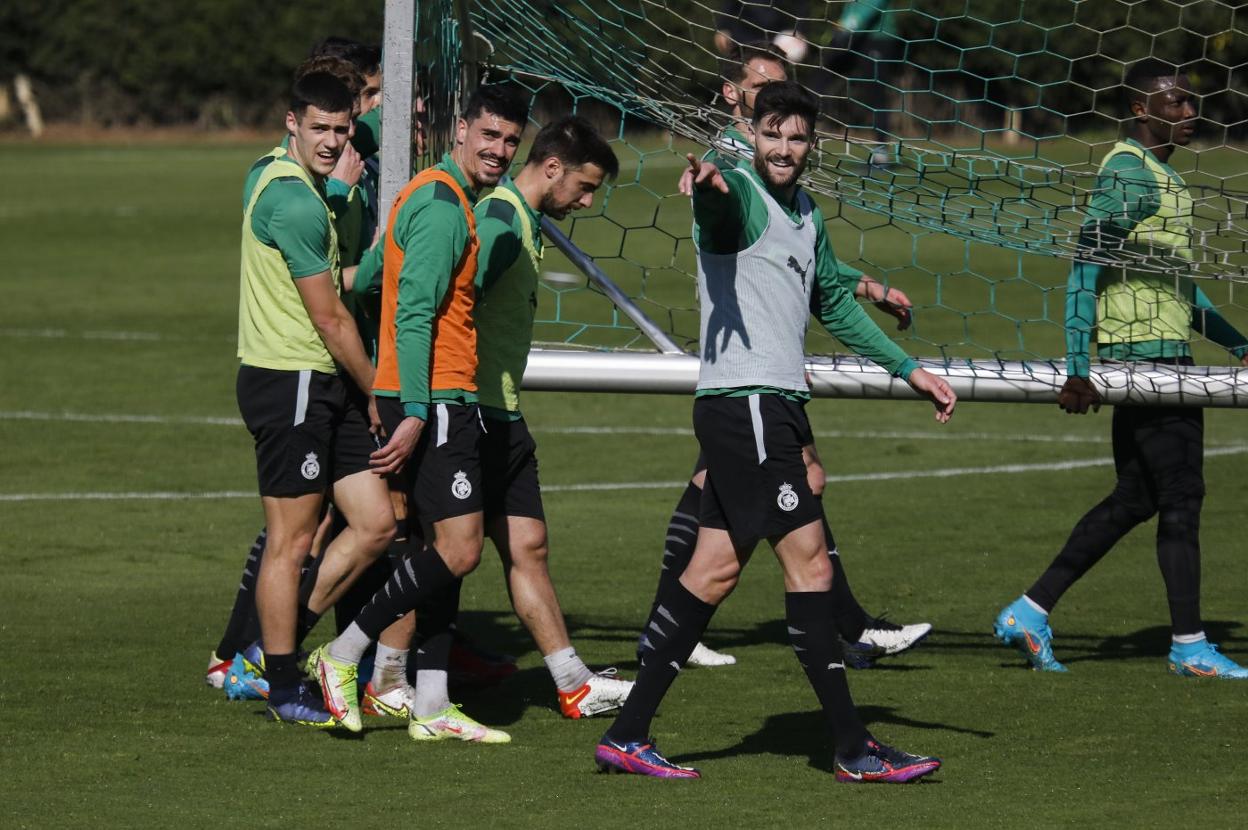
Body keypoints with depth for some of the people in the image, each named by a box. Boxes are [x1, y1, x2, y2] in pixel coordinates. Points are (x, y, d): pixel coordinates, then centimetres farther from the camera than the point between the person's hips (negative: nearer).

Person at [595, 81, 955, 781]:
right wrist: (709, 187, -59)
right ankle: (855, 749, -6)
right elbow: (719, 201, -35)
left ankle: (629, 736, 12)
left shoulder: (806, 214, 18)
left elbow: (833, 303, 31)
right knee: (809, 561, -9)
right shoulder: (738, 194, -9)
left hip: (777, 405, 9)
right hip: (745, 402, -9)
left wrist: (909, 368, 31)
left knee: (716, 569, 9)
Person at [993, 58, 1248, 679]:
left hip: (1162, 353, 10)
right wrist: (1077, 368, -22)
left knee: (1134, 500, 11)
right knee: (1180, 497, -5)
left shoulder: (1160, 176, 19)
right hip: (1146, 353, -10)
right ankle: (1189, 646, 1)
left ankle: (1029, 612, 13)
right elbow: (1085, 270, -18)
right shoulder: (1128, 174, -12)